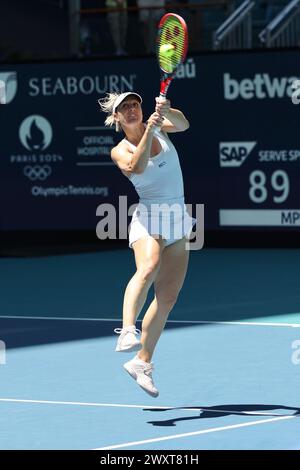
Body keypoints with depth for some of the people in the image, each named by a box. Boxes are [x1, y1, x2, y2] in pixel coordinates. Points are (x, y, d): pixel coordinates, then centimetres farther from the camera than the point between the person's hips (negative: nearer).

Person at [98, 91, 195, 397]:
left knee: (168, 297, 3)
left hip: (178, 217, 5)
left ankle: (142, 361, 11)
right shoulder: (120, 151, -1)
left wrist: (166, 111, -28)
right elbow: (136, 167, -22)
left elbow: (183, 124, -9)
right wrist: (149, 131, -29)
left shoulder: (158, 126, 9)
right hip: (148, 215, -5)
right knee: (148, 267, -36)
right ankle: (128, 332, -52)